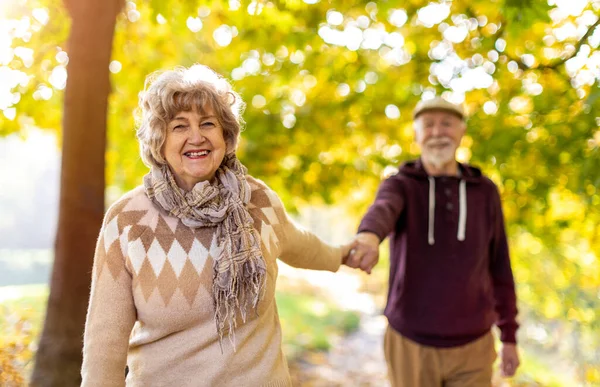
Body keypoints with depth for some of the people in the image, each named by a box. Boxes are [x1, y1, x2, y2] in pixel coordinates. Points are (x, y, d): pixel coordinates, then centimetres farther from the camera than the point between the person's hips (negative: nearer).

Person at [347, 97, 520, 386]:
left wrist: (509, 336, 8)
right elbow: (382, 210, -33)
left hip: (471, 348, 2)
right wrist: (368, 236, -57)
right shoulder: (399, 186, -6)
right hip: (411, 345, -1)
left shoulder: (484, 191, 2)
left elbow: (498, 266, 8)